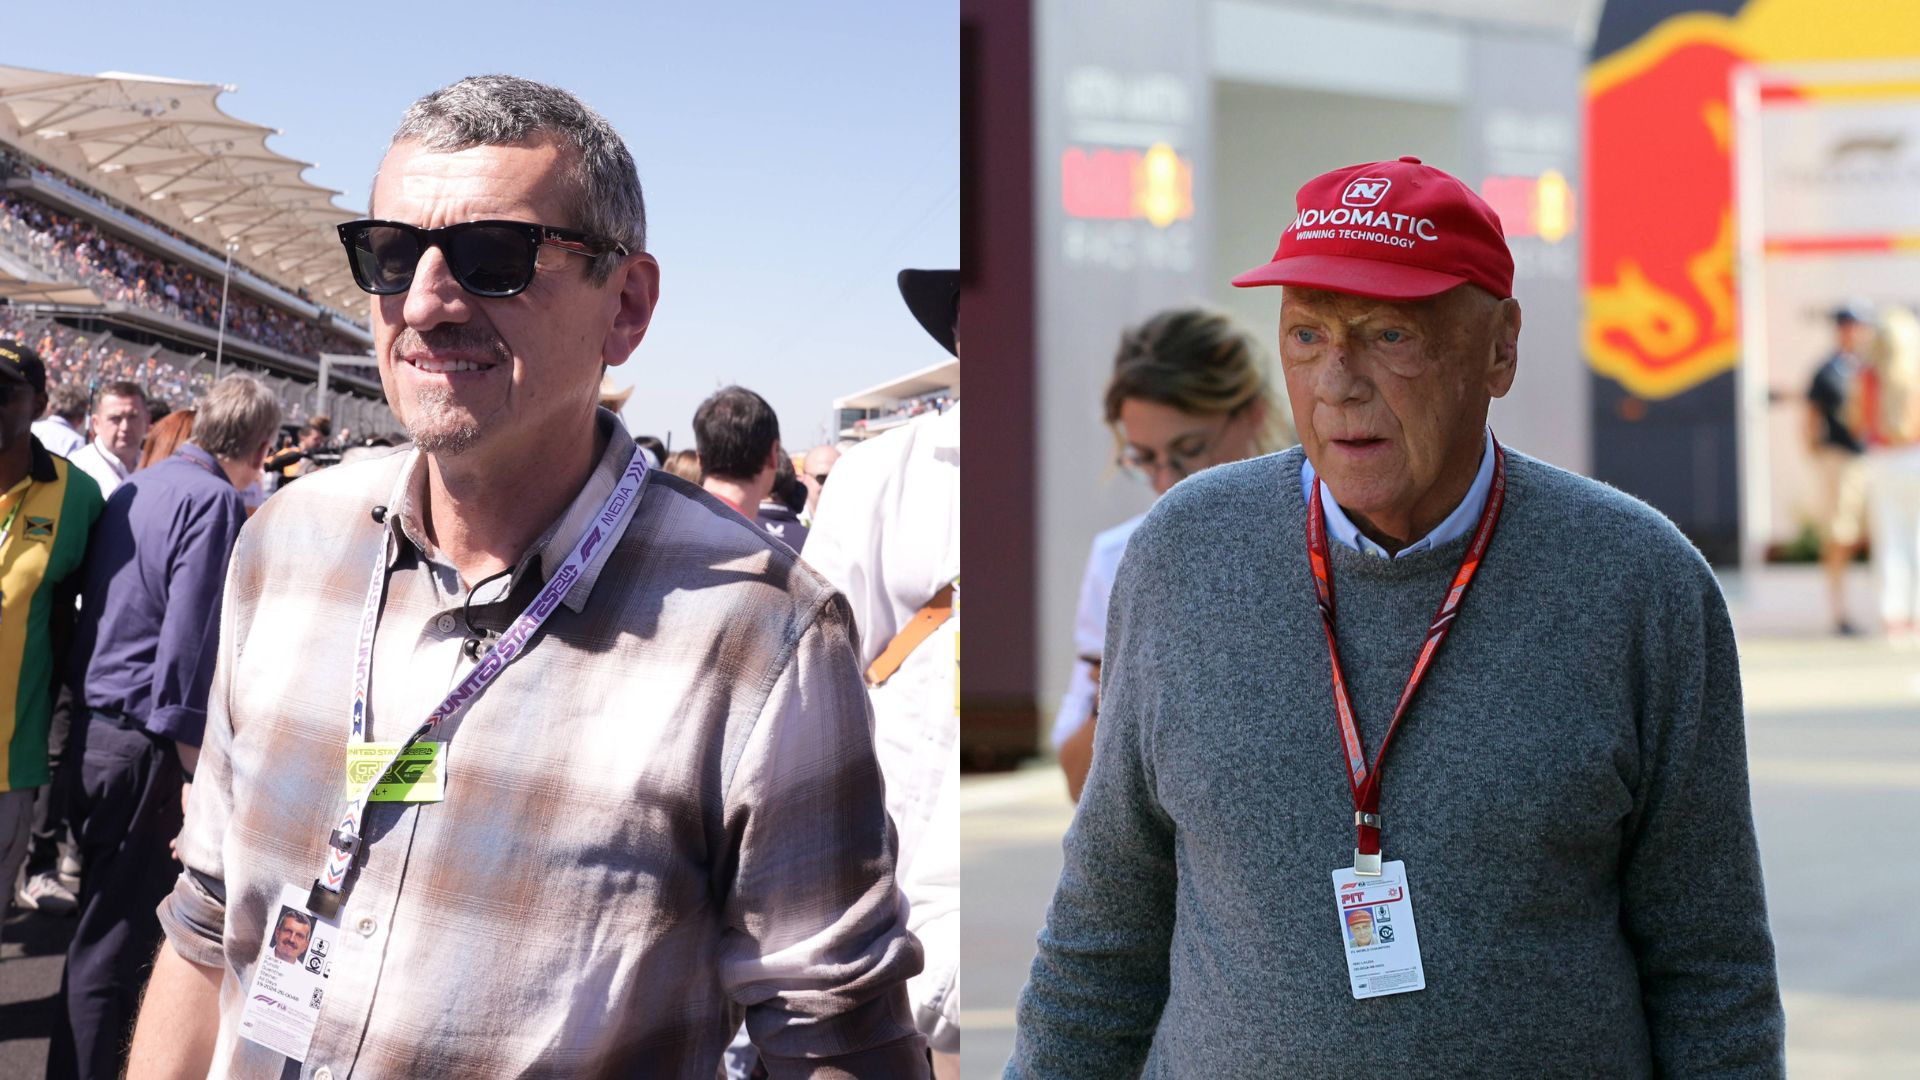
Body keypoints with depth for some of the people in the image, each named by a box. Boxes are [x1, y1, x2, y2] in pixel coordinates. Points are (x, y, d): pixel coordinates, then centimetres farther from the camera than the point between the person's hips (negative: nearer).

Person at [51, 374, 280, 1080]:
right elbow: (191, 643, -21)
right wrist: (196, 770, -19)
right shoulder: (216, 502, -14)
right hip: (145, 747, -9)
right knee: (114, 948, -2)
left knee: (100, 927, 20)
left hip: (92, 728, 9)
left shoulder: (136, 490, 13)